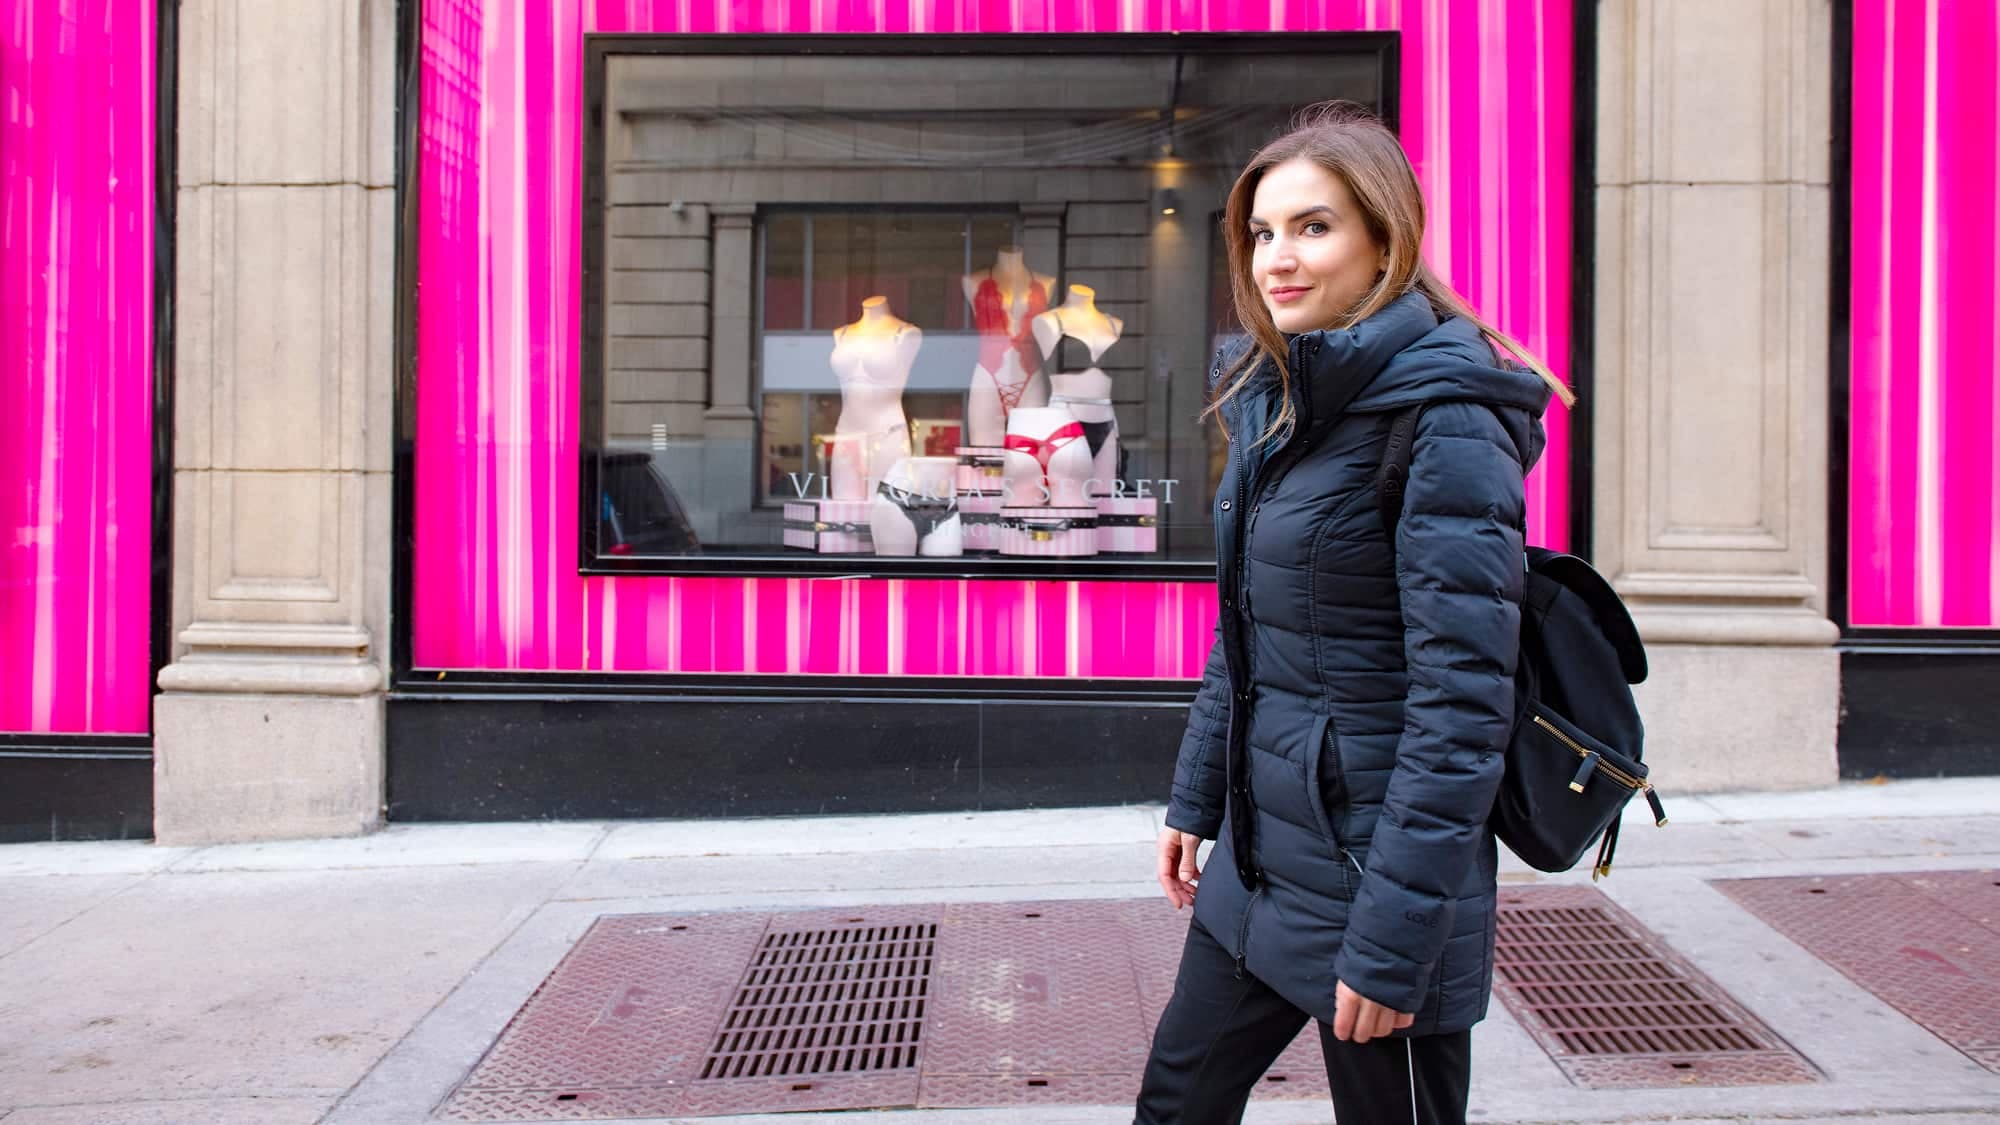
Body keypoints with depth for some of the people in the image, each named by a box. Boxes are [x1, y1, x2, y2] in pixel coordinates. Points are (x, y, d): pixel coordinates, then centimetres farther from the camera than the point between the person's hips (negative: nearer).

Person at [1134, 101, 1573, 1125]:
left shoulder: (1445, 422, -18)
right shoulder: (1275, 398, 7)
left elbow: (1461, 707, -22)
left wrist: (1392, 936, -22)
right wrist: (1196, 799, 16)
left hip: (1374, 871, -8)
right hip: (1257, 854, 8)